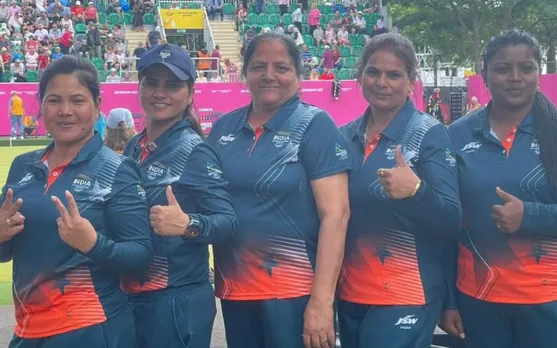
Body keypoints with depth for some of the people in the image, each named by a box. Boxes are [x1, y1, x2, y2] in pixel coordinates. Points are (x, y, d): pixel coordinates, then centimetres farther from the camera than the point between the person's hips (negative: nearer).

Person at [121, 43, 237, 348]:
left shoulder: (195, 152, -12)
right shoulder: (133, 148, 7)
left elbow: (228, 222, -18)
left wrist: (188, 225, -34)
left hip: (177, 304, -6)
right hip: (129, 298, 7)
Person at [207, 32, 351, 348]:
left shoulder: (315, 126, -7)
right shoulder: (223, 127, 7)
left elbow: (335, 213, -14)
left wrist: (322, 300, -19)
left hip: (294, 290, -4)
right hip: (233, 287, 5)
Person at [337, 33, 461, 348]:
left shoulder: (430, 134, -8)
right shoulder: (345, 136, 6)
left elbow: (451, 222, -14)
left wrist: (416, 190, -32)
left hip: (405, 296, -5)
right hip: (349, 292, 5)